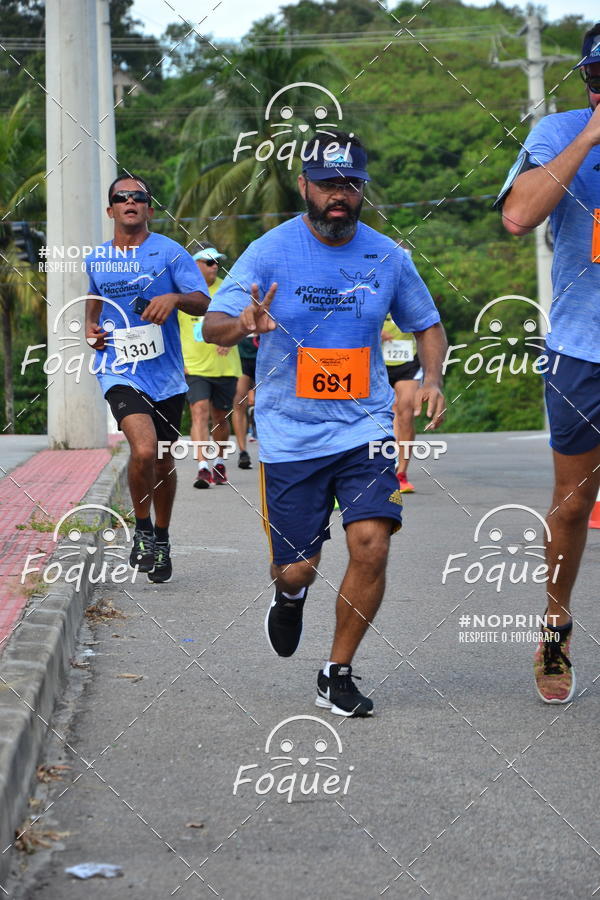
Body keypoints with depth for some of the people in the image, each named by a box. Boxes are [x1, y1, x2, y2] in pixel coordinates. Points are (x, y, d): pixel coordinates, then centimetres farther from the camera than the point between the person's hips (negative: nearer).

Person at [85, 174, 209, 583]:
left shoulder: (169, 252, -1)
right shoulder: (96, 259, 8)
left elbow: (204, 302, -6)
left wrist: (175, 297, -25)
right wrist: (91, 326, 10)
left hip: (165, 373, 0)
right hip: (120, 371, 0)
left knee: (164, 462, 11)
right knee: (144, 450, -22)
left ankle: (161, 541, 31)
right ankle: (142, 529, 0)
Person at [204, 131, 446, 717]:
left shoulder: (388, 256, 2)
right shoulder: (269, 252, -6)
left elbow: (427, 325, 17)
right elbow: (212, 325, -13)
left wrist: (431, 379, -3)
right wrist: (243, 323, -36)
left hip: (366, 428, 2)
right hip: (290, 435, -1)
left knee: (371, 546, -15)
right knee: (295, 570, 1)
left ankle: (337, 675, 5)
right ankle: (290, 595, 42)